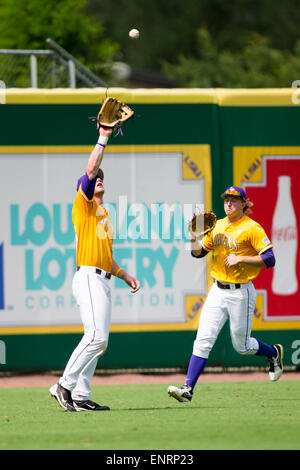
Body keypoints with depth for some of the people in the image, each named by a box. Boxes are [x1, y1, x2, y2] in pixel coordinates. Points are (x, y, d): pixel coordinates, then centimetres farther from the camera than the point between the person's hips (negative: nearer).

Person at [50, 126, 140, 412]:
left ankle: (81, 397, 4)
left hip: (103, 280, 9)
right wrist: (102, 139, -10)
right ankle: (64, 385, -16)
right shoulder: (84, 205, 2)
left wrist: (125, 275, 21)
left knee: (98, 341, 5)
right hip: (89, 278, -9)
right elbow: (90, 170, -12)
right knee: (96, 336, -19)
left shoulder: (104, 216, 25)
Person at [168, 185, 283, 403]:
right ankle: (188, 389, -12)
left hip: (240, 293, -5)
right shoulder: (218, 226, 9)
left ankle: (274, 353, 39)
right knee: (203, 340, -8)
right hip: (218, 291, 5)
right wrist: (194, 237, -5)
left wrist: (241, 258, -21)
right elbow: (199, 252, 16)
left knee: (242, 346, 9)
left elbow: (269, 259, -14)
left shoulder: (252, 228, -10)